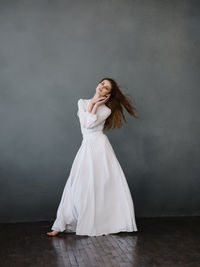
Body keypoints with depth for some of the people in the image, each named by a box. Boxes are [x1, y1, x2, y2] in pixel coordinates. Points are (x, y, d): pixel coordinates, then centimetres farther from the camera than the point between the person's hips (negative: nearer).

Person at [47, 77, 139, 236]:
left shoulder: (106, 110, 6)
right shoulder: (82, 102, 15)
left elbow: (91, 123, -10)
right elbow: (84, 122, -2)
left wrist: (96, 105, -2)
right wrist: (92, 103, 1)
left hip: (100, 146, -1)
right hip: (86, 147, 2)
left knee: (109, 185, -4)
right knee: (79, 186, -2)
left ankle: (112, 223, 6)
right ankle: (61, 226, 4)